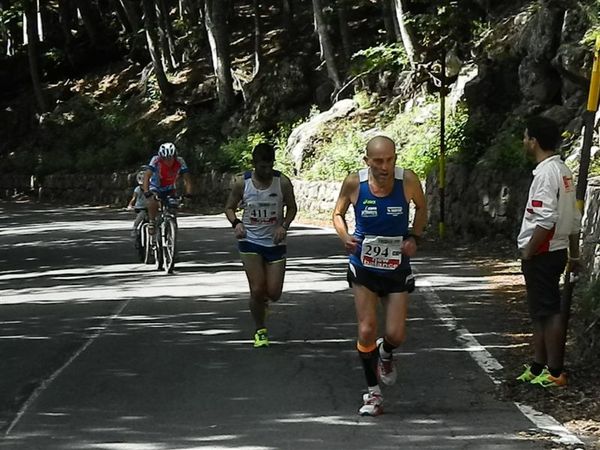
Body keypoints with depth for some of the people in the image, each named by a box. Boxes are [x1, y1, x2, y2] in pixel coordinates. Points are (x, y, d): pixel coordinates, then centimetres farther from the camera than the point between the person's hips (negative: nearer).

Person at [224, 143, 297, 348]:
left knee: (274, 293, -2)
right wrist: (236, 223, -15)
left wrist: (284, 226, -13)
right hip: (250, 241, -1)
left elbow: (292, 208, 5)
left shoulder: (282, 182, -7)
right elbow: (229, 207, 5)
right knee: (257, 290, -9)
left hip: (275, 242, 1)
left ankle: (263, 299, 37)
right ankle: (260, 331, 12)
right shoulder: (242, 182, -7)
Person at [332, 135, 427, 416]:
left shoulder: (408, 181, -14)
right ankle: (373, 393, 12)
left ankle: (385, 354, 36)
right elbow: (338, 213, 4)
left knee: (396, 335, -2)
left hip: (397, 267, 0)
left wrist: (414, 238, -6)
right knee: (366, 331, -4)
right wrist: (345, 237, -15)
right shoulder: (354, 183, -14)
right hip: (364, 267, 0)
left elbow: (421, 207, 7)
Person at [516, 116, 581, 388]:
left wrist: (528, 251, -16)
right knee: (540, 311, 16)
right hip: (557, 251, 10)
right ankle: (538, 367, 23)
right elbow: (575, 219, 17)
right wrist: (574, 255, 22)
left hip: (542, 253, -10)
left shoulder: (546, 173, -18)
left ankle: (555, 373, -2)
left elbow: (546, 220, -25)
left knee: (549, 311, -5)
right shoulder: (563, 171, 13)